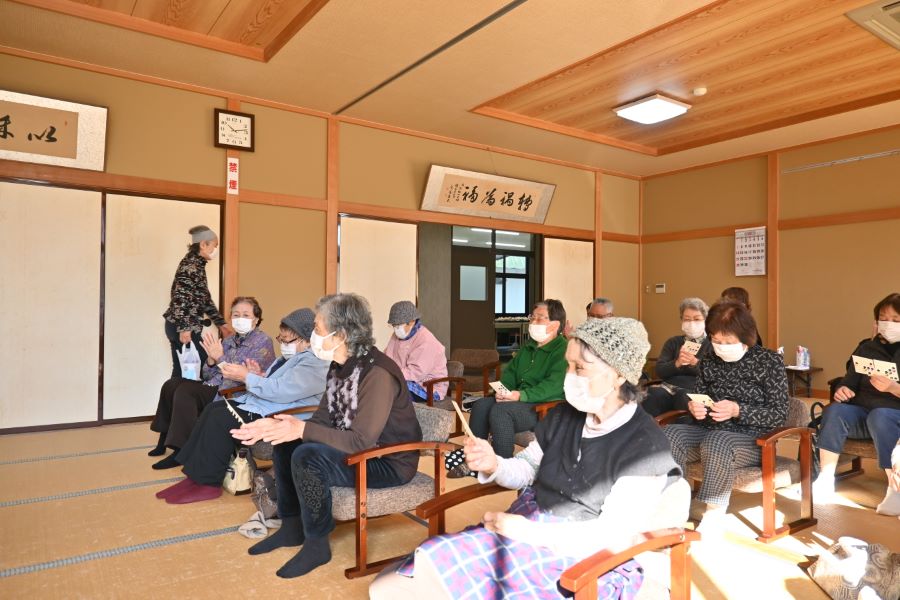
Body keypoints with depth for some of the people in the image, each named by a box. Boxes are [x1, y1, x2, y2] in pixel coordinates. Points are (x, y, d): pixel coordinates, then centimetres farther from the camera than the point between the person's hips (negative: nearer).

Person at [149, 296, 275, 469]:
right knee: (172, 384, 3)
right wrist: (211, 360, -8)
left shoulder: (262, 342, -8)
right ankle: (166, 439, 15)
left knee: (185, 391, -21)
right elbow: (208, 376, 13)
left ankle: (182, 451, -13)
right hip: (214, 389, 8)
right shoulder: (228, 341, 14)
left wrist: (220, 358, -22)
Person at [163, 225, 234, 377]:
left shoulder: (197, 265, 17)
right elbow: (180, 298, -22)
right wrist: (184, 328, -25)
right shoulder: (191, 265, -13)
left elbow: (204, 299, 21)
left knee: (182, 370, 11)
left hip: (178, 327, 10)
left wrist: (221, 323, 20)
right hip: (182, 328, -10)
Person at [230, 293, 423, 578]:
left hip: (389, 462, -9)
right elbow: (323, 419, 3)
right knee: (285, 444, 7)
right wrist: (274, 426, -8)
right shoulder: (339, 366, 1)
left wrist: (303, 429, -27)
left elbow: (360, 442, -30)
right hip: (353, 448, 9)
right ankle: (292, 527, 19)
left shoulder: (378, 374, -28)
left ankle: (317, 544, -6)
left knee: (307, 457, -27)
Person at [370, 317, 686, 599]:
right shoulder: (561, 416, 5)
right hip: (524, 530, 5)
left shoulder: (646, 445, -12)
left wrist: (530, 532, -20)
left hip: (588, 563, -5)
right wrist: (493, 465, -6)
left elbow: (613, 534, -15)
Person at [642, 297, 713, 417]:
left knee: (684, 398, -37)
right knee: (651, 396, -30)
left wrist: (695, 362, -19)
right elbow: (659, 371, 9)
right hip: (669, 388, 3)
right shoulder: (673, 342, 21)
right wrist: (677, 363, -10)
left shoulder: (713, 344, 12)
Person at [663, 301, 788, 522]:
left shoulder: (770, 361, -2)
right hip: (709, 430, 5)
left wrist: (738, 411, -22)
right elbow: (698, 398, 20)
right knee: (668, 435, -25)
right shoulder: (709, 362, 10)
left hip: (752, 438, -4)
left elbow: (779, 414, -6)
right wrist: (694, 408, -6)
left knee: (716, 443, -38)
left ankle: (710, 516, -26)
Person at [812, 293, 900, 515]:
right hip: (863, 411, 3)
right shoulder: (866, 348, 16)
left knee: (879, 416, -38)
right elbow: (849, 382, 14)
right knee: (834, 410, -29)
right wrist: (842, 390, -10)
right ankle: (825, 480, -30)